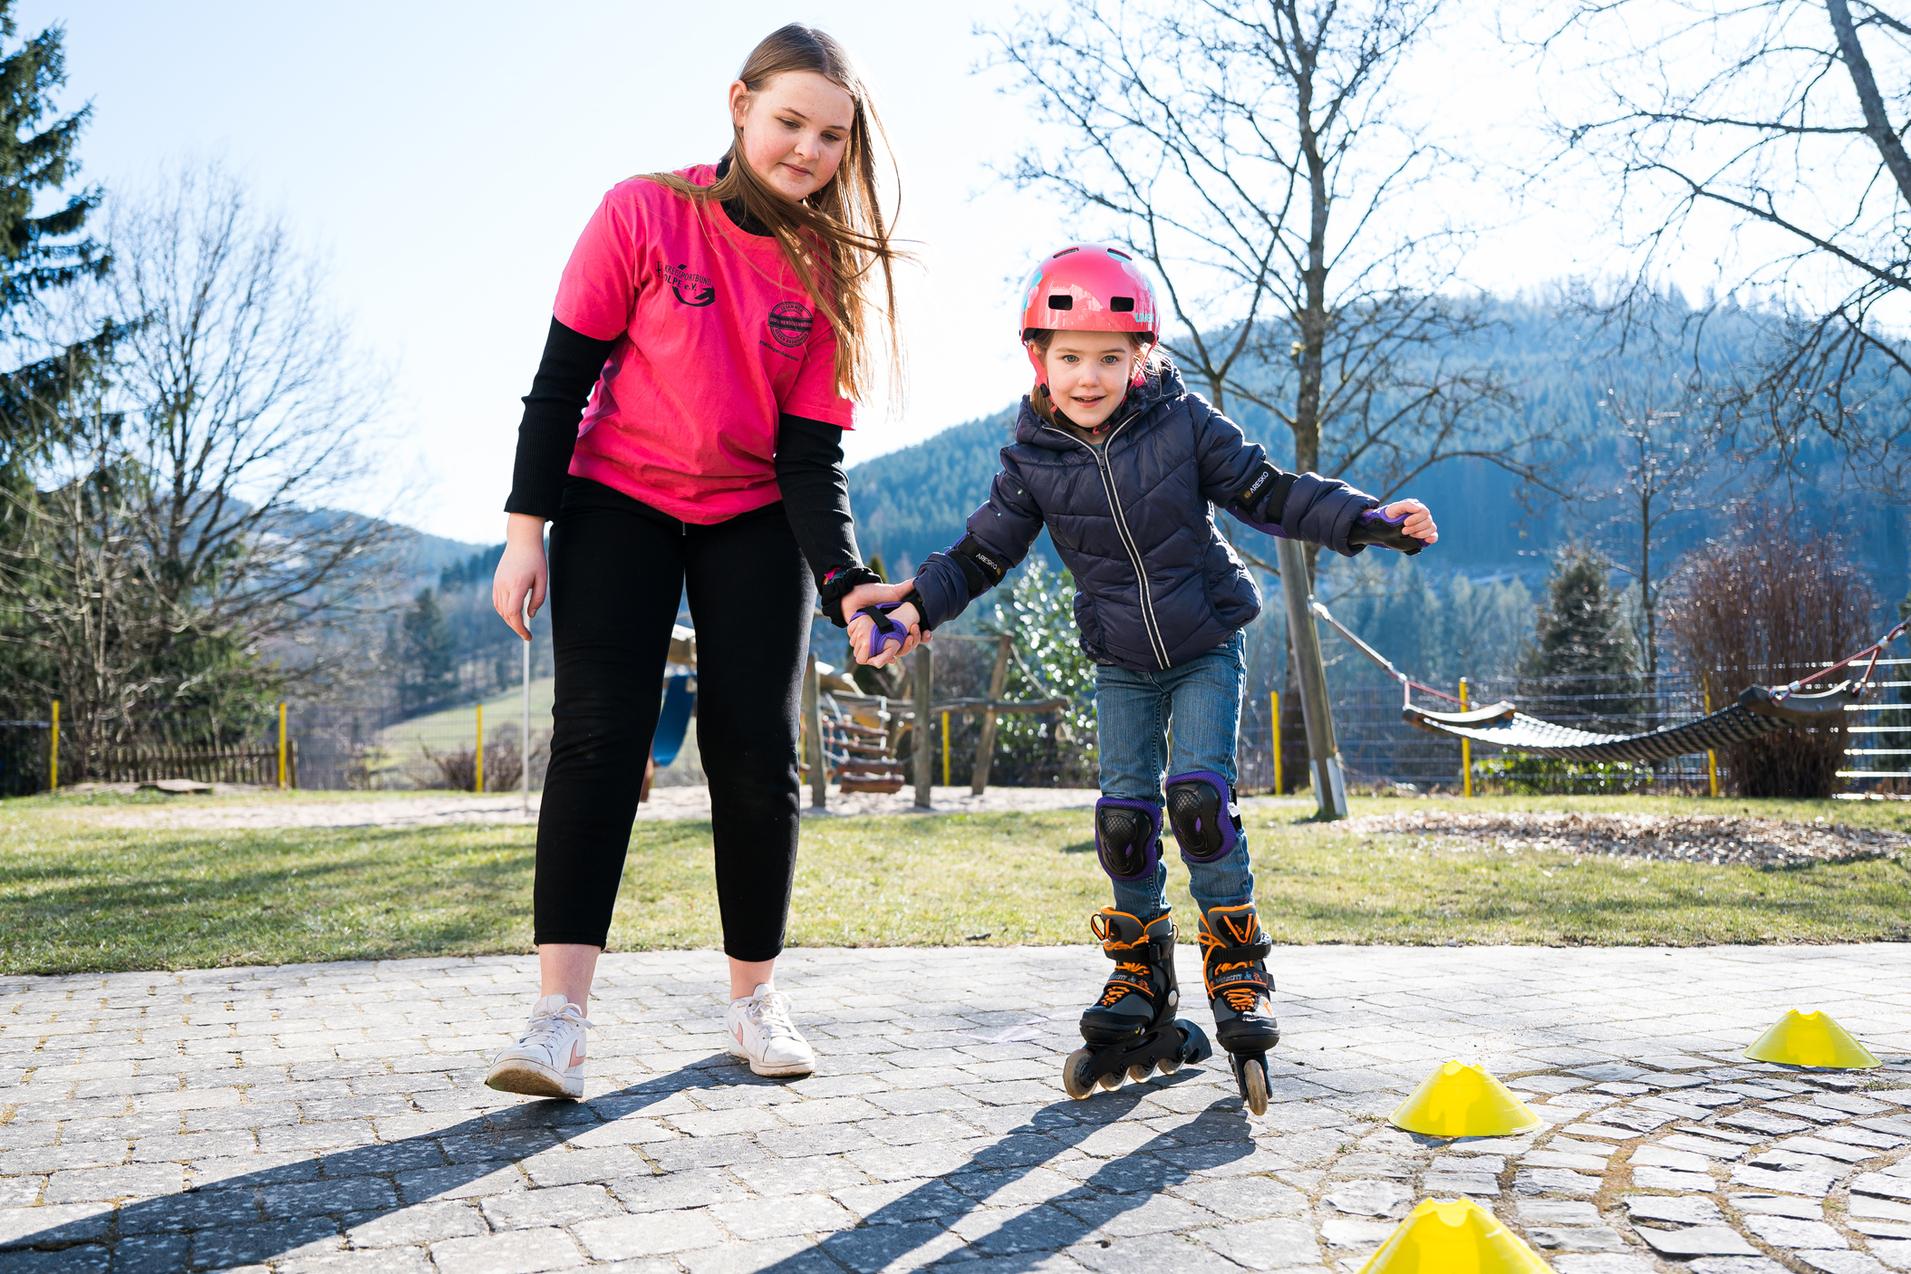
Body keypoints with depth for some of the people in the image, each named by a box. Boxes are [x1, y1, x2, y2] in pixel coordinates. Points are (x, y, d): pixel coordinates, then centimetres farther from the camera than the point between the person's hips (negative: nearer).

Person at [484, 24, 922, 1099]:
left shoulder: (832, 273, -6)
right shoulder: (643, 215, -11)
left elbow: (811, 453, -10)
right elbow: (561, 378, -8)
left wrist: (847, 584, -24)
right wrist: (526, 531, -13)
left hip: (754, 523, 2)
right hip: (616, 504, -2)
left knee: (759, 754, -4)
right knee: (599, 736, -15)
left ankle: (756, 998, 13)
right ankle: (560, 1016, -15)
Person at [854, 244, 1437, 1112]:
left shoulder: (1182, 424, -12)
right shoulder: (1033, 460, -8)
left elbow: (1268, 494, -8)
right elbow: (985, 551, -2)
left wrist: (1370, 519, -17)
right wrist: (920, 604, -17)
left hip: (1208, 648, -2)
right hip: (1121, 666, 2)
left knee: (1199, 797, -15)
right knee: (1124, 816, -1)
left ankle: (1238, 975, 0)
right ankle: (1140, 993, 15)